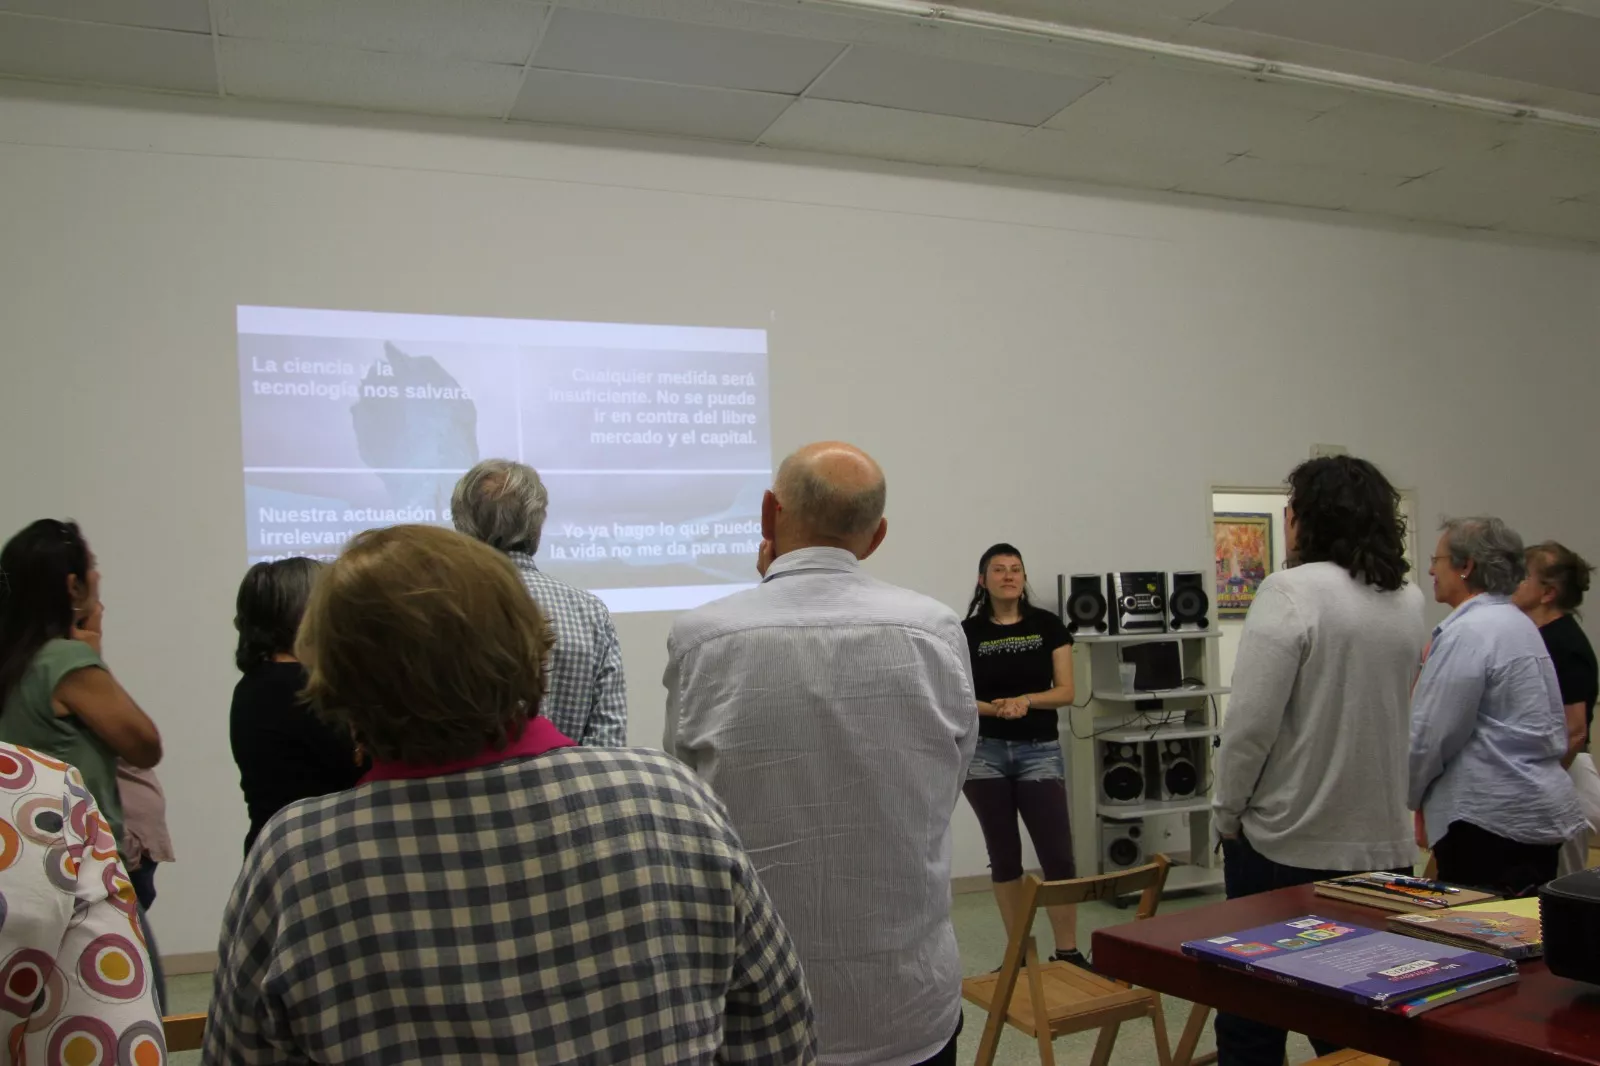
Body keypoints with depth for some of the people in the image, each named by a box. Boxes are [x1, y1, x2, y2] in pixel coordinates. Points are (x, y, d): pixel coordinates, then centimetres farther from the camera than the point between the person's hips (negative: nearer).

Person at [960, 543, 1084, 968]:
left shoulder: (1048, 625, 2)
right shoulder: (968, 632, 0)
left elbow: (1065, 691, 0)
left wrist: (1026, 700, -17)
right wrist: (994, 708, -17)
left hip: (1040, 751, 0)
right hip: (984, 753, 0)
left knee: (1058, 856, -4)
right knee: (1004, 856, 8)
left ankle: (1068, 952, 8)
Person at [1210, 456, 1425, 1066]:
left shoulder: (1290, 592, -15)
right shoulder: (1409, 602, 6)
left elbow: (1251, 722, -17)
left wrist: (1225, 813, -7)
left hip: (1288, 842, -6)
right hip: (1383, 842, 6)